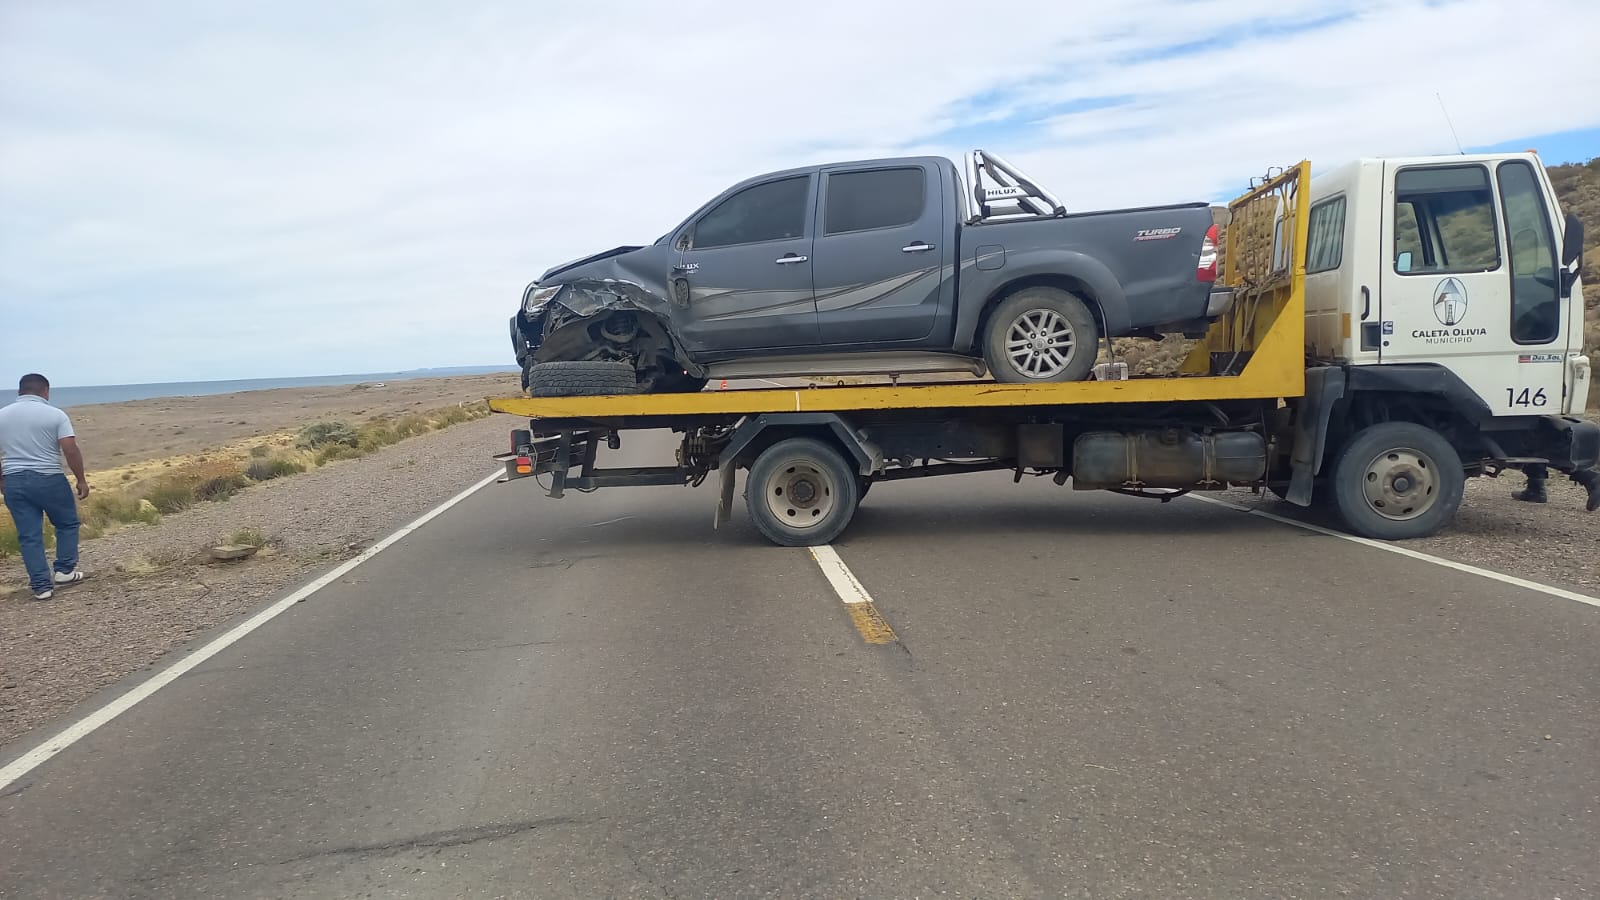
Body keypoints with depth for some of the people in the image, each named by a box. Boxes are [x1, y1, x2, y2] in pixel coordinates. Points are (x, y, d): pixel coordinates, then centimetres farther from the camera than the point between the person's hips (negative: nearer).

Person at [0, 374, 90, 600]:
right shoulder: (55, 414, -6)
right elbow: (70, 450, -13)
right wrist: (81, 480, -6)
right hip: (48, 480, -4)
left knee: (29, 535, 6)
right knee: (67, 523, 17)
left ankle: (42, 586, 7)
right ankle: (64, 571, 16)